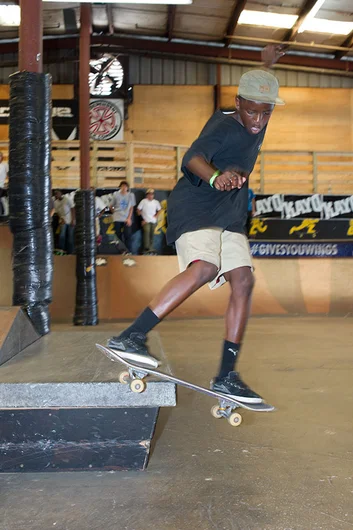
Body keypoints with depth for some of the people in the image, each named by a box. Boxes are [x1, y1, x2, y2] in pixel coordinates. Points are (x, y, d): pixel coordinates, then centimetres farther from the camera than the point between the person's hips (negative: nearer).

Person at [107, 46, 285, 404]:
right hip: (195, 209, -8)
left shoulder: (256, 127, 14)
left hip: (229, 217, 8)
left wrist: (267, 65, 53)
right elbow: (193, 157, -33)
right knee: (204, 267, -32)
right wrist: (215, 177, -53)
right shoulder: (223, 125, -12)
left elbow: (260, 94, 41)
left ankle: (226, 375, -2)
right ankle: (131, 336, -32)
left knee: (243, 282, -6)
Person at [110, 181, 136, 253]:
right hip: (117, 218, 0)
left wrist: (129, 218, -4)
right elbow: (111, 207, 11)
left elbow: (131, 208, 2)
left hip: (127, 219, 0)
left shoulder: (131, 195, 1)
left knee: (127, 236, -5)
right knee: (118, 236, 3)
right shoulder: (116, 195, 0)